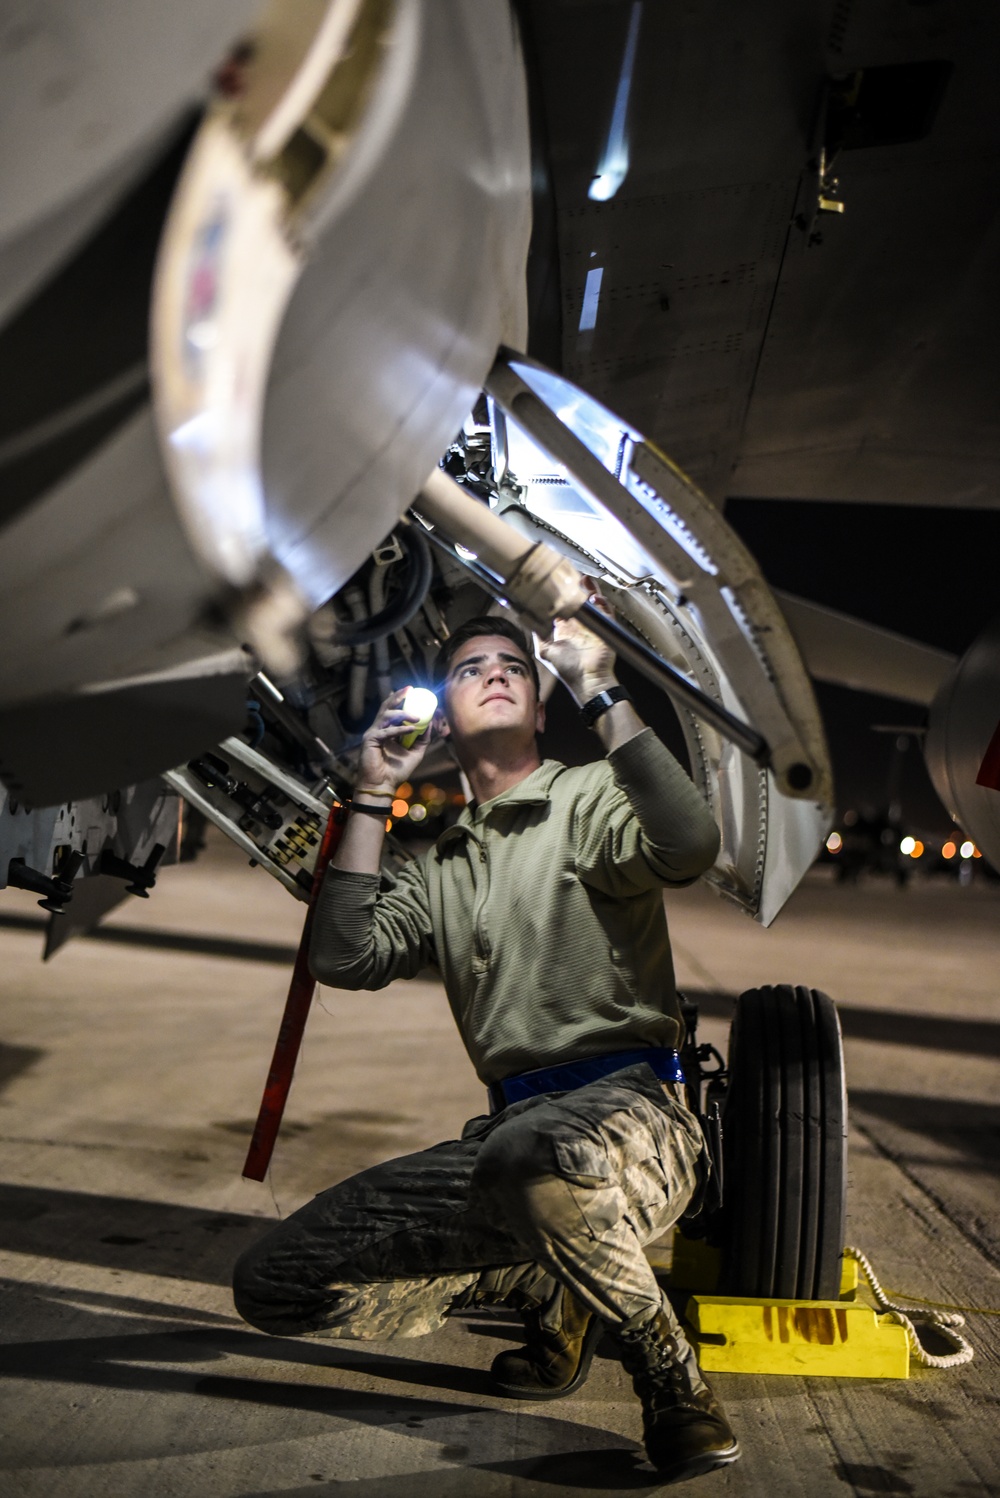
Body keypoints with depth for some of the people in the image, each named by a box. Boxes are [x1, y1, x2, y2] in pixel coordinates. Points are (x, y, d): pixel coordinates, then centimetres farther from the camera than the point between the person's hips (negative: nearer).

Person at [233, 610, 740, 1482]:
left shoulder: (589, 799, 5)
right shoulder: (443, 868, 22)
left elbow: (688, 849, -18)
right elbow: (346, 961, 6)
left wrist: (602, 691, -16)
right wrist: (373, 798, 7)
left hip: (630, 1108, -6)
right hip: (509, 1128, 6)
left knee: (530, 1156, -44)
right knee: (277, 1283, -5)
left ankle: (671, 1379, -14)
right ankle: (550, 1287, 9)